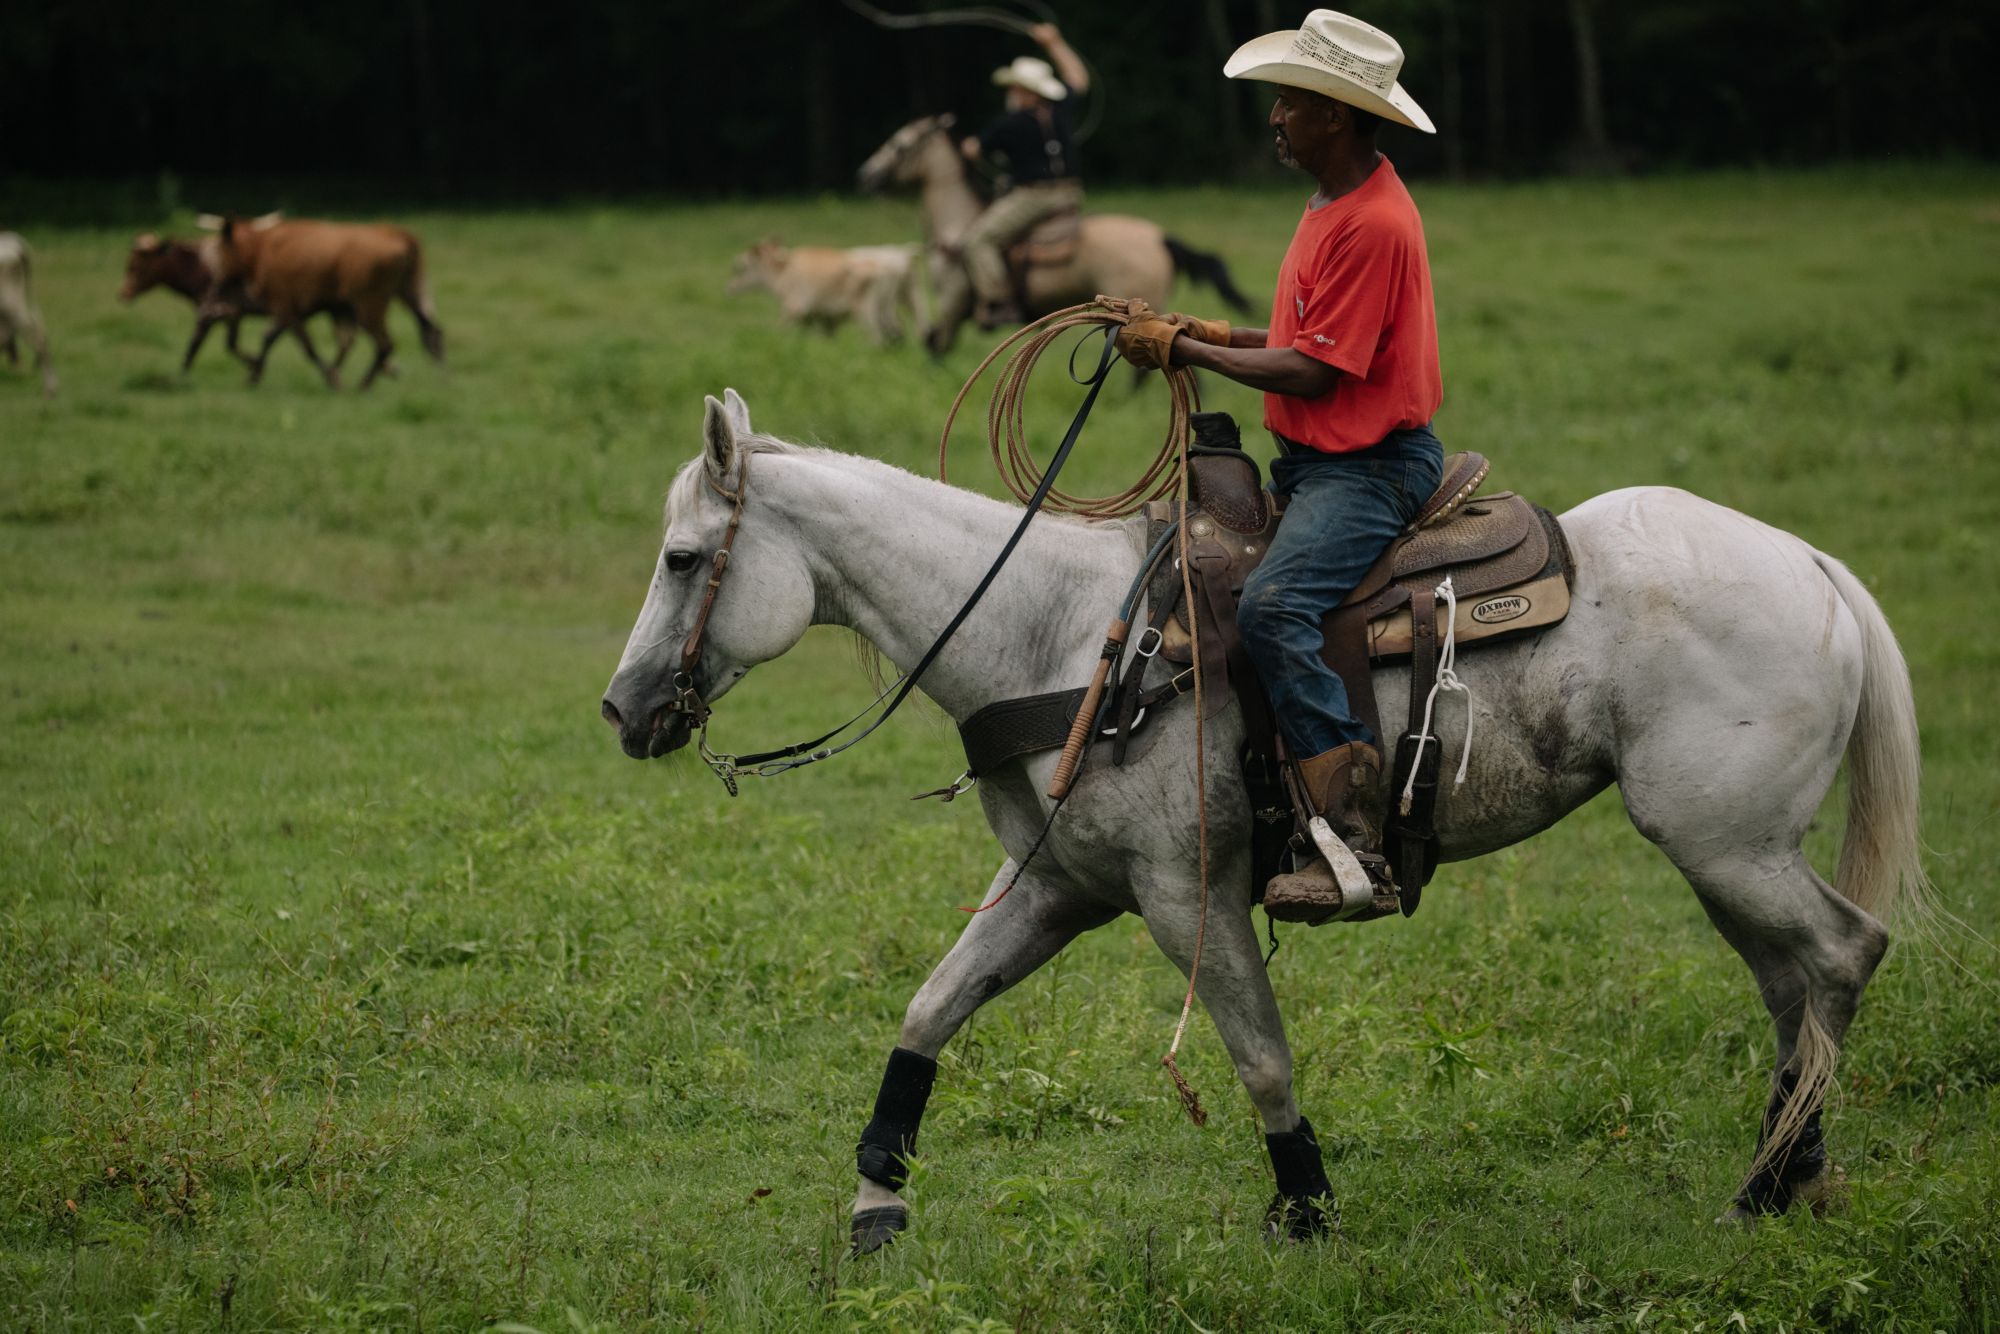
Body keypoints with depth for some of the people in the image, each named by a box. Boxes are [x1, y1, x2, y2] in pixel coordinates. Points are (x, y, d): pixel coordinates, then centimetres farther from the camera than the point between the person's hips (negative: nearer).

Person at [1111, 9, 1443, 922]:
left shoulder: (1372, 225, -19)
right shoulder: (1332, 204, 14)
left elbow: (1314, 373, -20)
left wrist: (1185, 352, -13)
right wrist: (1214, 335, 11)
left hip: (1372, 465, -11)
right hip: (1314, 460, 11)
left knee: (1272, 607, -32)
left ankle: (1353, 845, -34)